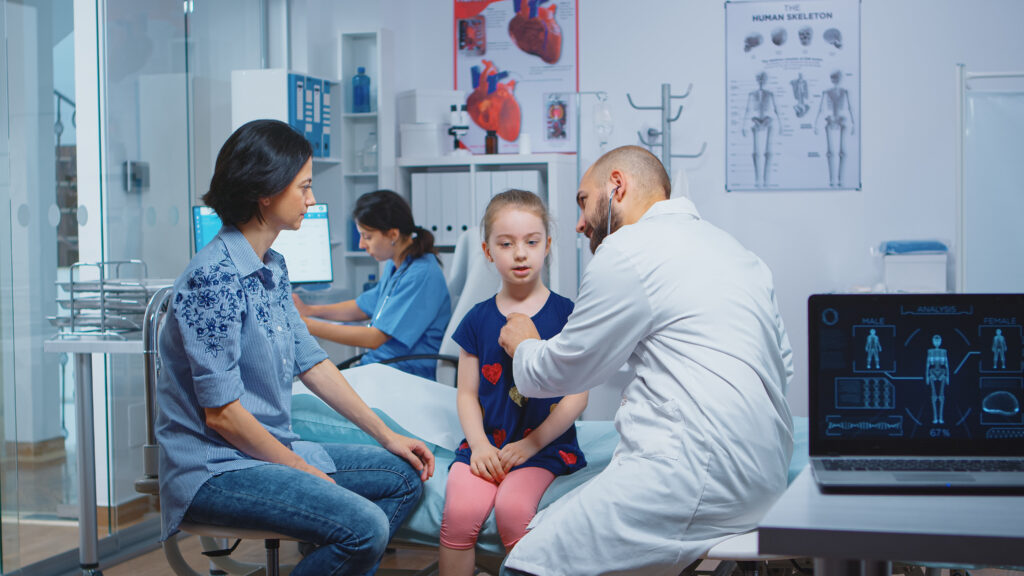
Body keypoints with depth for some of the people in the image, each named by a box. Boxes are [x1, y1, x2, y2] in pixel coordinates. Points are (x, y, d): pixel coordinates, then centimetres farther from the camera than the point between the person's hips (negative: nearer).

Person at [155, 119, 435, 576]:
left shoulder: (272, 267, 9)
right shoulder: (214, 279, -20)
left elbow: (311, 362, 13)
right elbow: (221, 414, -21)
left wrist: (387, 436, 12)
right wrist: (303, 471, -12)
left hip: (271, 449, 10)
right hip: (215, 469, -10)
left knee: (404, 476, 9)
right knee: (364, 526, -25)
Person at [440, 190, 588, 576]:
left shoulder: (565, 314, 1)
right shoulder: (478, 319, 9)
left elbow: (577, 396, -2)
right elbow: (467, 393, 10)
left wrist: (530, 444, -10)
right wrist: (479, 445, -7)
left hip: (545, 445, -2)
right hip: (486, 444, 2)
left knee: (513, 509, -29)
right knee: (460, 511, -24)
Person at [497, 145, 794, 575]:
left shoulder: (628, 250, -6)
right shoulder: (726, 245, 22)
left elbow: (563, 371, 3)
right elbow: (783, 366, 24)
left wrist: (523, 346, 25)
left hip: (702, 479, -10)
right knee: (543, 525, 11)